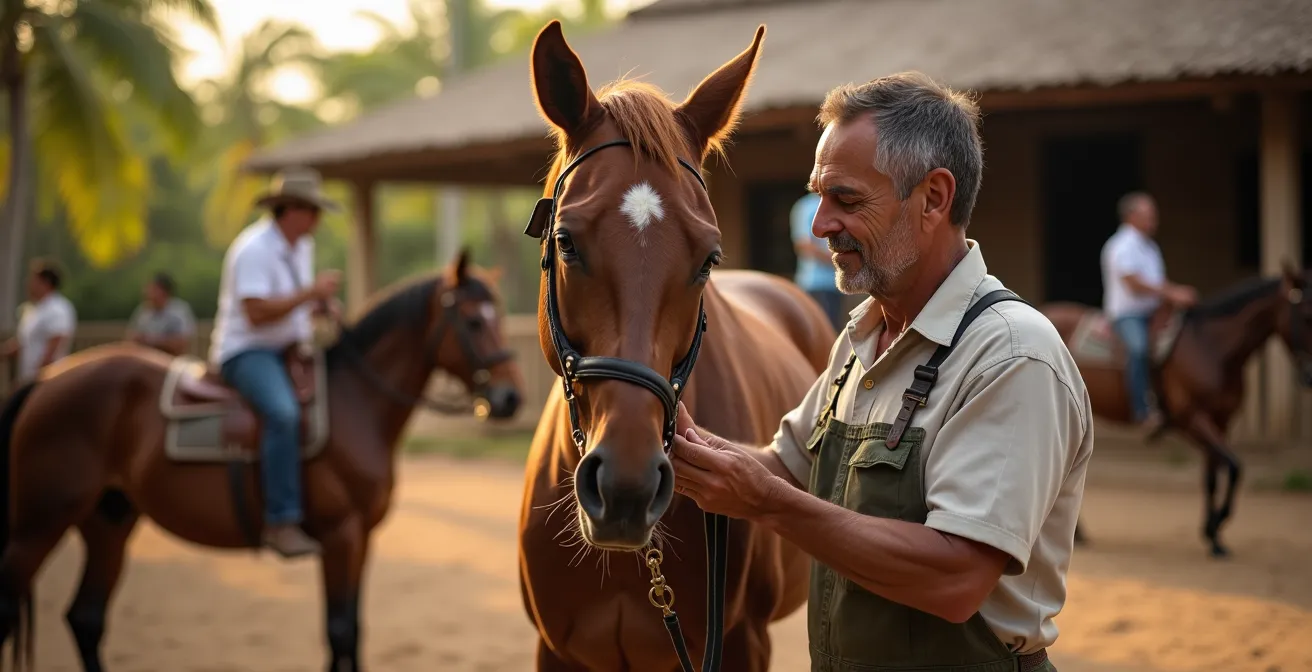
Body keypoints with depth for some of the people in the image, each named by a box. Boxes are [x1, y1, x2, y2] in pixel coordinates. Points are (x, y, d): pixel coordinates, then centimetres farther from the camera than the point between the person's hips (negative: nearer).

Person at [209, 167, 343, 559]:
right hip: (245, 353, -10)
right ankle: (281, 522, -34)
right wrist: (311, 293, -22)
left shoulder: (302, 245, 12)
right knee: (283, 413, -35)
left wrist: (321, 306, 1)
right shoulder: (254, 249, -17)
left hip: (289, 349, 10)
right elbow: (256, 313, -26)